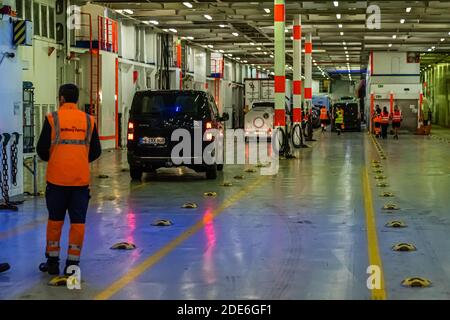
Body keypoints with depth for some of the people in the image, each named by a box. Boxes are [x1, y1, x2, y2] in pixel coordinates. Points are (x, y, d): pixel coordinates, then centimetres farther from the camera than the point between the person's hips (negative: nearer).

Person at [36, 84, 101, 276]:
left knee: (55, 220, 11)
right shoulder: (89, 120, 3)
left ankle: (52, 261, 18)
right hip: (81, 179, 1)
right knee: (78, 222, 6)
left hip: (57, 178, -1)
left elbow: (42, 148, -3)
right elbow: (96, 151, 6)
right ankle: (73, 262, 6)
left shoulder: (52, 118, -4)